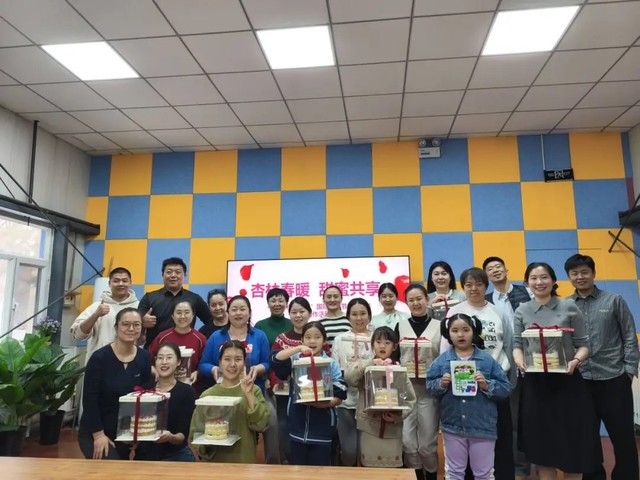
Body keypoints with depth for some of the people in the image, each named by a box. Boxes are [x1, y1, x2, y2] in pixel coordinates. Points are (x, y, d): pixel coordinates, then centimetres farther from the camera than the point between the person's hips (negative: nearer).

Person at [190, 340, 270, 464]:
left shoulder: (254, 391, -3)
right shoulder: (207, 395, -2)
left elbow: (260, 424, -15)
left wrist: (249, 395, -23)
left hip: (245, 461, 0)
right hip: (213, 461, 1)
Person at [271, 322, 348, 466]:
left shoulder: (331, 364, -1)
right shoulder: (295, 360, 1)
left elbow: (340, 396, -3)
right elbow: (275, 359, -16)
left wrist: (321, 403, -20)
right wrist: (298, 348, -25)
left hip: (321, 429, -1)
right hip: (298, 428, 1)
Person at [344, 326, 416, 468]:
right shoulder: (365, 367, 1)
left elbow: (410, 399, 3)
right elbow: (348, 377, -19)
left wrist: (398, 415, -13)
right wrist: (370, 363, -23)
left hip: (392, 428, 1)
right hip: (369, 427, -1)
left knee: (392, 466, 9)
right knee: (369, 466, 7)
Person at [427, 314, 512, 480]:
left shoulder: (487, 360, -4)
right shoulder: (441, 360, -1)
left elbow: (505, 388, -4)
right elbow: (429, 385, 2)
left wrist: (487, 385, -20)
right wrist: (441, 384, -18)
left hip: (482, 426, -1)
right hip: (452, 426, 1)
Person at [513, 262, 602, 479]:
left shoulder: (569, 306, 1)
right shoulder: (522, 311, 5)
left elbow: (583, 344, 0)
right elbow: (517, 344, 2)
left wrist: (576, 361, -19)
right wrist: (519, 360, -18)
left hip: (567, 380, -1)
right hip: (535, 382, 1)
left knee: (572, 442, 6)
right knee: (541, 445, 9)